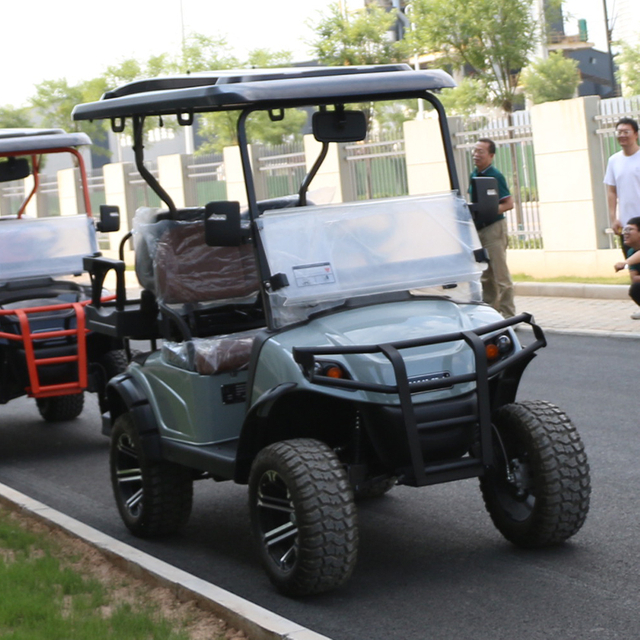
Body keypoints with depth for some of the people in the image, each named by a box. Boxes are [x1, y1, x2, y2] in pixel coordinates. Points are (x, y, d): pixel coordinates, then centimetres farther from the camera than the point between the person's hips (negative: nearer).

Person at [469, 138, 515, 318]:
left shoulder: (495, 176, -12)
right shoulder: (474, 175, 11)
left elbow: (508, 204, -16)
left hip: (493, 227, -8)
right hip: (478, 229, 8)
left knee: (500, 275, -6)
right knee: (485, 276, 13)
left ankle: (508, 315, -3)